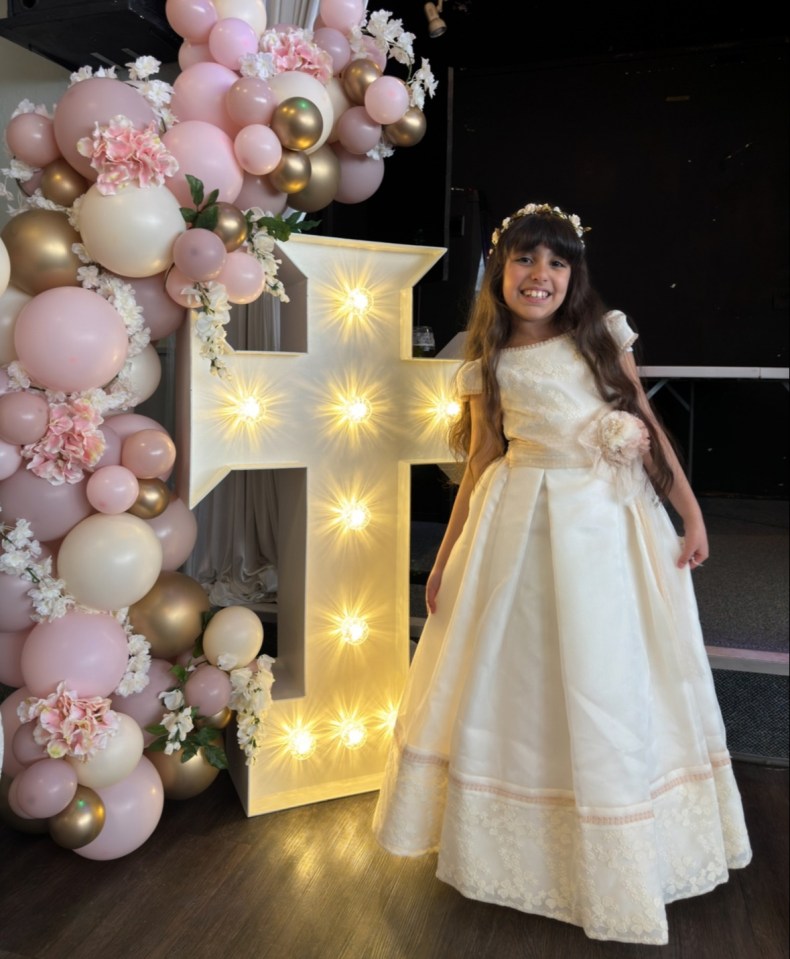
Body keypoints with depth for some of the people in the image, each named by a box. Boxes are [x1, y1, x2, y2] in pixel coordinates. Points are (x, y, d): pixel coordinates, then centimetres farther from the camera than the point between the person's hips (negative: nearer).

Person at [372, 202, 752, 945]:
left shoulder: (604, 337, 6)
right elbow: (479, 467, 6)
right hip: (522, 526, 0)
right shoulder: (489, 367, 5)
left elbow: (648, 425, 7)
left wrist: (690, 512, 1)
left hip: (611, 523, 1)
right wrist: (446, 561, 5)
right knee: (518, 674, 7)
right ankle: (516, 838, 31)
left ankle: (613, 860, 31)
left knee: (609, 684, 8)